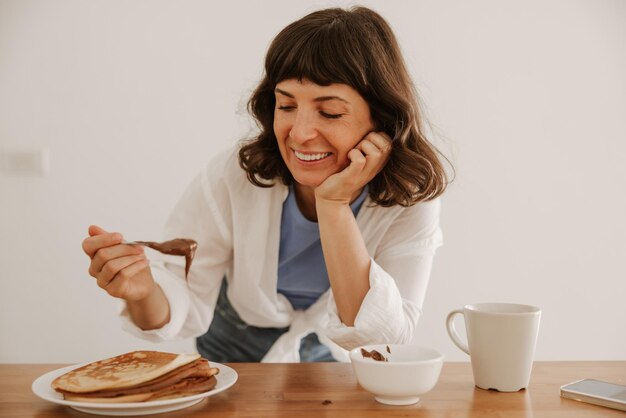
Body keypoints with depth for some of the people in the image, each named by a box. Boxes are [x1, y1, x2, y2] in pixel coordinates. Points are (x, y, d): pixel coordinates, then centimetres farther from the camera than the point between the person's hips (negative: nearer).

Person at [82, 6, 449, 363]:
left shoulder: (411, 199, -21)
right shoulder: (233, 178, -22)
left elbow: (384, 340, -27)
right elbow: (188, 310, -14)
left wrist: (334, 205, -34)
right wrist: (144, 291, -37)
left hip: (330, 365, 0)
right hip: (233, 360, 1)